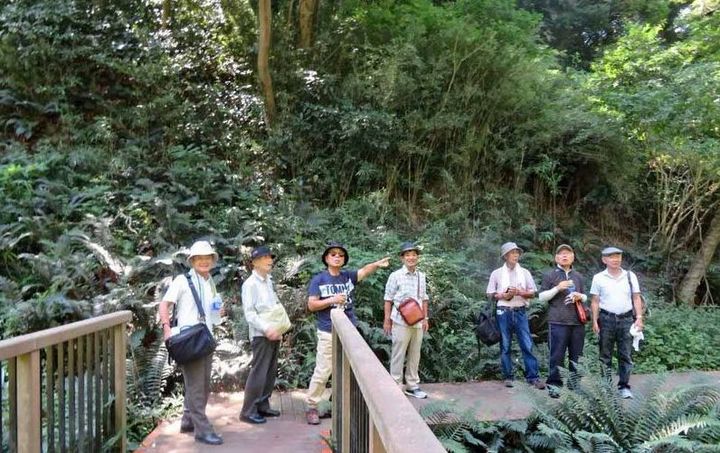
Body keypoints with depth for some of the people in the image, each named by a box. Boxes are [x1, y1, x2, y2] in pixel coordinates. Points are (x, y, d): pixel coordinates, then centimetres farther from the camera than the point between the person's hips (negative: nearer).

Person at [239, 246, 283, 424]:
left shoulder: (269, 281, 13)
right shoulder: (250, 284, -11)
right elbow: (249, 313, -16)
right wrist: (266, 328, -22)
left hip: (274, 334, 8)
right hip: (261, 335, -8)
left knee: (270, 373, 12)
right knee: (258, 373, -5)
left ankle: (263, 406, 23)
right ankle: (248, 411, 5)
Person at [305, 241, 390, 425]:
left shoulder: (348, 276, 3)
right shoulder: (318, 279, -6)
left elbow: (365, 271, -11)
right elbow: (311, 305, -10)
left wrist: (377, 264, -30)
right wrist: (332, 300, -22)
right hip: (328, 333, -4)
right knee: (322, 372, 0)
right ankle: (311, 407, 15)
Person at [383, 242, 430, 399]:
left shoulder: (421, 276, 9)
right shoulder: (395, 276, -6)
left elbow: (424, 299, 16)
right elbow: (388, 299, -4)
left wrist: (425, 318, 12)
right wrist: (387, 320, -7)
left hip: (417, 322, 5)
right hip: (401, 322, -5)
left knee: (415, 355, 12)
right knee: (398, 355, 2)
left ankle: (412, 385, 23)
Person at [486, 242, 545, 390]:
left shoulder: (524, 272, 9)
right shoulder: (496, 273, 4)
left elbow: (533, 293, 7)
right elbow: (490, 294, 4)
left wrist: (520, 292, -10)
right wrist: (503, 296, -12)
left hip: (520, 312, 1)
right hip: (504, 312, -1)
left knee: (527, 345, -3)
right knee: (505, 346, 4)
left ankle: (533, 376, 2)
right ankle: (508, 376, 13)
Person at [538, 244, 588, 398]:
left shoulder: (578, 277, 17)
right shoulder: (550, 275, 5)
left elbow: (585, 297, 24)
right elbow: (541, 297, 2)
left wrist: (580, 296, 0)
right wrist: (557, 288, -11)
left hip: (577, 321, 4)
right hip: (558, 321, -4)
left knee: (576, 355, 8)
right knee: (557, 355, -3)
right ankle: (554, 384, 4)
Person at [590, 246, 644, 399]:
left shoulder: (630, 276, 8)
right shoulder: (598, 278, 3)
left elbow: (636, 298, 9)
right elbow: (595, 301, 3)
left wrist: (639, 317, 0)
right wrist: (595, 321, -3)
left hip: (626, 318, 1)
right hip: (607, 318, -1)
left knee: (626, 355, 1)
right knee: (605, 355, 4)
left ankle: (624, 387, 8)